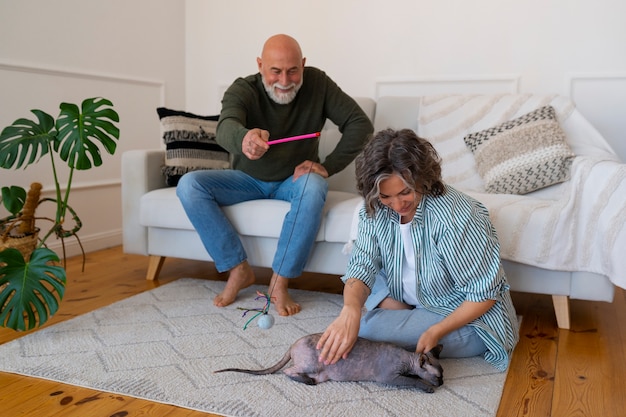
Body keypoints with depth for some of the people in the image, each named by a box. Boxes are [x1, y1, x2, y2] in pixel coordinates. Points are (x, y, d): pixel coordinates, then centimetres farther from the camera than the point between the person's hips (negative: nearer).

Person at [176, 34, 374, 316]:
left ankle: (280, 282, -27)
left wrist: (328, 166, -24)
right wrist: (244, 139, -63)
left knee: (313, 186, -37)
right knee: (189, 185, -22)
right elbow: (225, 128, -38)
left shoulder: (317, 83, -12)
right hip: (248, 179, 1)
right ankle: (238, 270, -15)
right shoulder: (242, 90, -16)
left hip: (293, 179, -1)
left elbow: (361, 124, -15)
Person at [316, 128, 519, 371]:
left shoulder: (456, 216, -30)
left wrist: (436, 332, -28)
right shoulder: (375, 209, -12)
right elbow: (362, 265, -20)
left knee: (367, 326, -24)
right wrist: (350, 309, -41)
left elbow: (485, 293, -22)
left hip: (467, 319, -7)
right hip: (414, 303, 7)